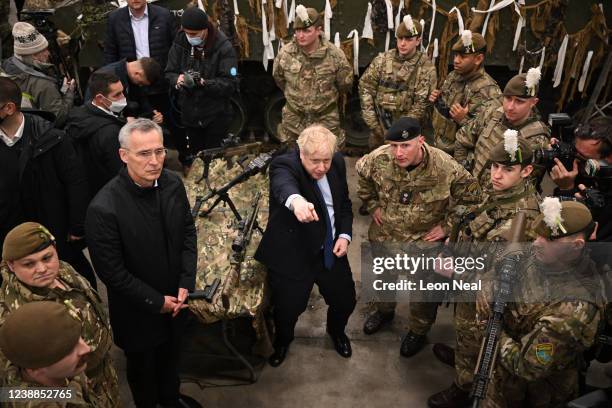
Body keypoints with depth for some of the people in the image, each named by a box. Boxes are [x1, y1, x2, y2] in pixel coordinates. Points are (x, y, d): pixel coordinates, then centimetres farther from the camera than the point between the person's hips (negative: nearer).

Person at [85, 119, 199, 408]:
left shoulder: (172, 183, -14)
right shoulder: (103, 209, -31)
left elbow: (188, 232, -1)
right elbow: (112, 271, -22)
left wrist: (186, 283, -8)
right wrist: (156, 301, -16)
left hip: (176, 300, 5)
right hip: (138, 311, -5)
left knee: (170, 356, 30)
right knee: (142, 366, 23)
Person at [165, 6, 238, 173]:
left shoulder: (223, 47, -13)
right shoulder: (180, 42, -2)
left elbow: (230, 84, -17)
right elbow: (169, 73, 3)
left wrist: (204, 82, -31)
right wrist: (177, 79, -21)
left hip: (215, 117, -3)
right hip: (189, 114, 3)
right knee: (193, 158, 15)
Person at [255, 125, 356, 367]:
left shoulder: (337, 163, -2)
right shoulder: (284, 165, -21)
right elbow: (284, 185, -46)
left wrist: (345, 235, -4)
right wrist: (296, 200, -69)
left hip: (331, 250, 5)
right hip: (292, 254, -4)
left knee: (346, 301, 15)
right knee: (288, 309, 6)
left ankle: (336, 331, 51)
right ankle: (283, 340, 43)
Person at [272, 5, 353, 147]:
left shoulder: (334, 55, -16)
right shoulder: (285, 53, -11)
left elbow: (345, 84, 0)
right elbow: (279, 78, 10)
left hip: (326, 120, -2)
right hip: (293, 119, 2)